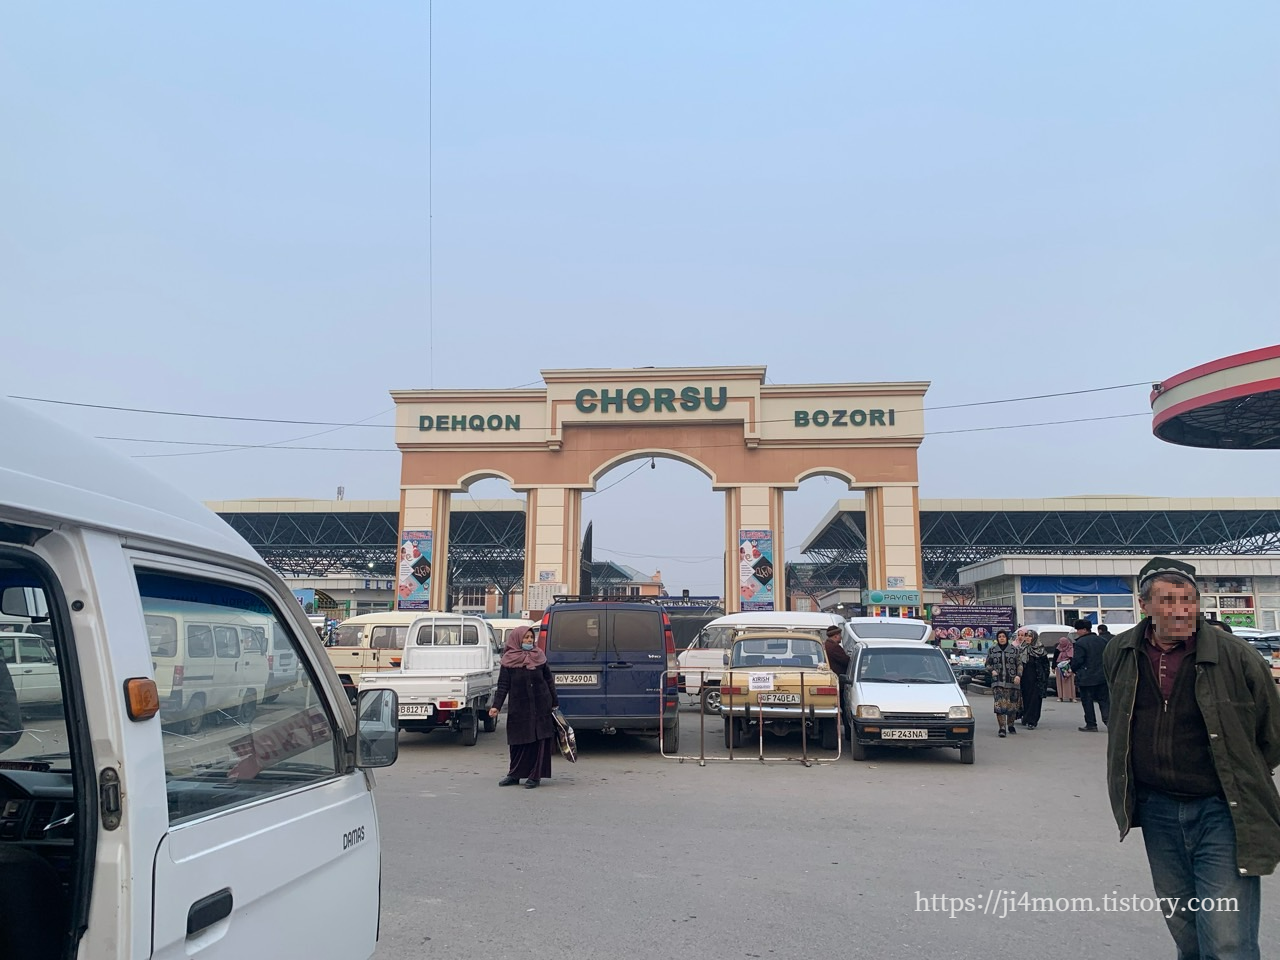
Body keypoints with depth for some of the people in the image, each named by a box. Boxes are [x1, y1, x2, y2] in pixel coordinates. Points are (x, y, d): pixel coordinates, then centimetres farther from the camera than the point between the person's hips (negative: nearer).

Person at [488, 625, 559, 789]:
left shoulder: (539, 658, 5)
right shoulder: (508, 661, -1)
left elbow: (549, 681, 9)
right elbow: (503, 686, -2)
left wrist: (554, 703, 8)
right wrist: (496, 706, -13)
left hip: (540, 707, 1)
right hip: (519, 709, -1)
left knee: (539, 741, 0)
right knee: (518, 742, 4)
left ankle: (535, 776, 9)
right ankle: (514, 775, 17)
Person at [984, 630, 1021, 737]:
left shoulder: (1014, 651, 8)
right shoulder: (991, 651, 9)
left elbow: (1019, 664, 7)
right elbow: (987, 664, 15)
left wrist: (1018, 675, -9)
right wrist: (992, 670, -6)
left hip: (1012, 682, 1)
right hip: (998, 682, -1)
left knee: (1012, 705, 7)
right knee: (1000, 705, -13)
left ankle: (1010, 725, 28)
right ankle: (1002, 728, -13)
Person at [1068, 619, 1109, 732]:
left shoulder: (1080, 643, -14)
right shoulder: (1101, 640, 9)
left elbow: (1077, 661, -16)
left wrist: (1073, 669, 3)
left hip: (1086, 678, -6)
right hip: (1102, 676, 6)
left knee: (1087, 702, 3)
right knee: (1104, 700, 9)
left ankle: (1091, 725, 5)